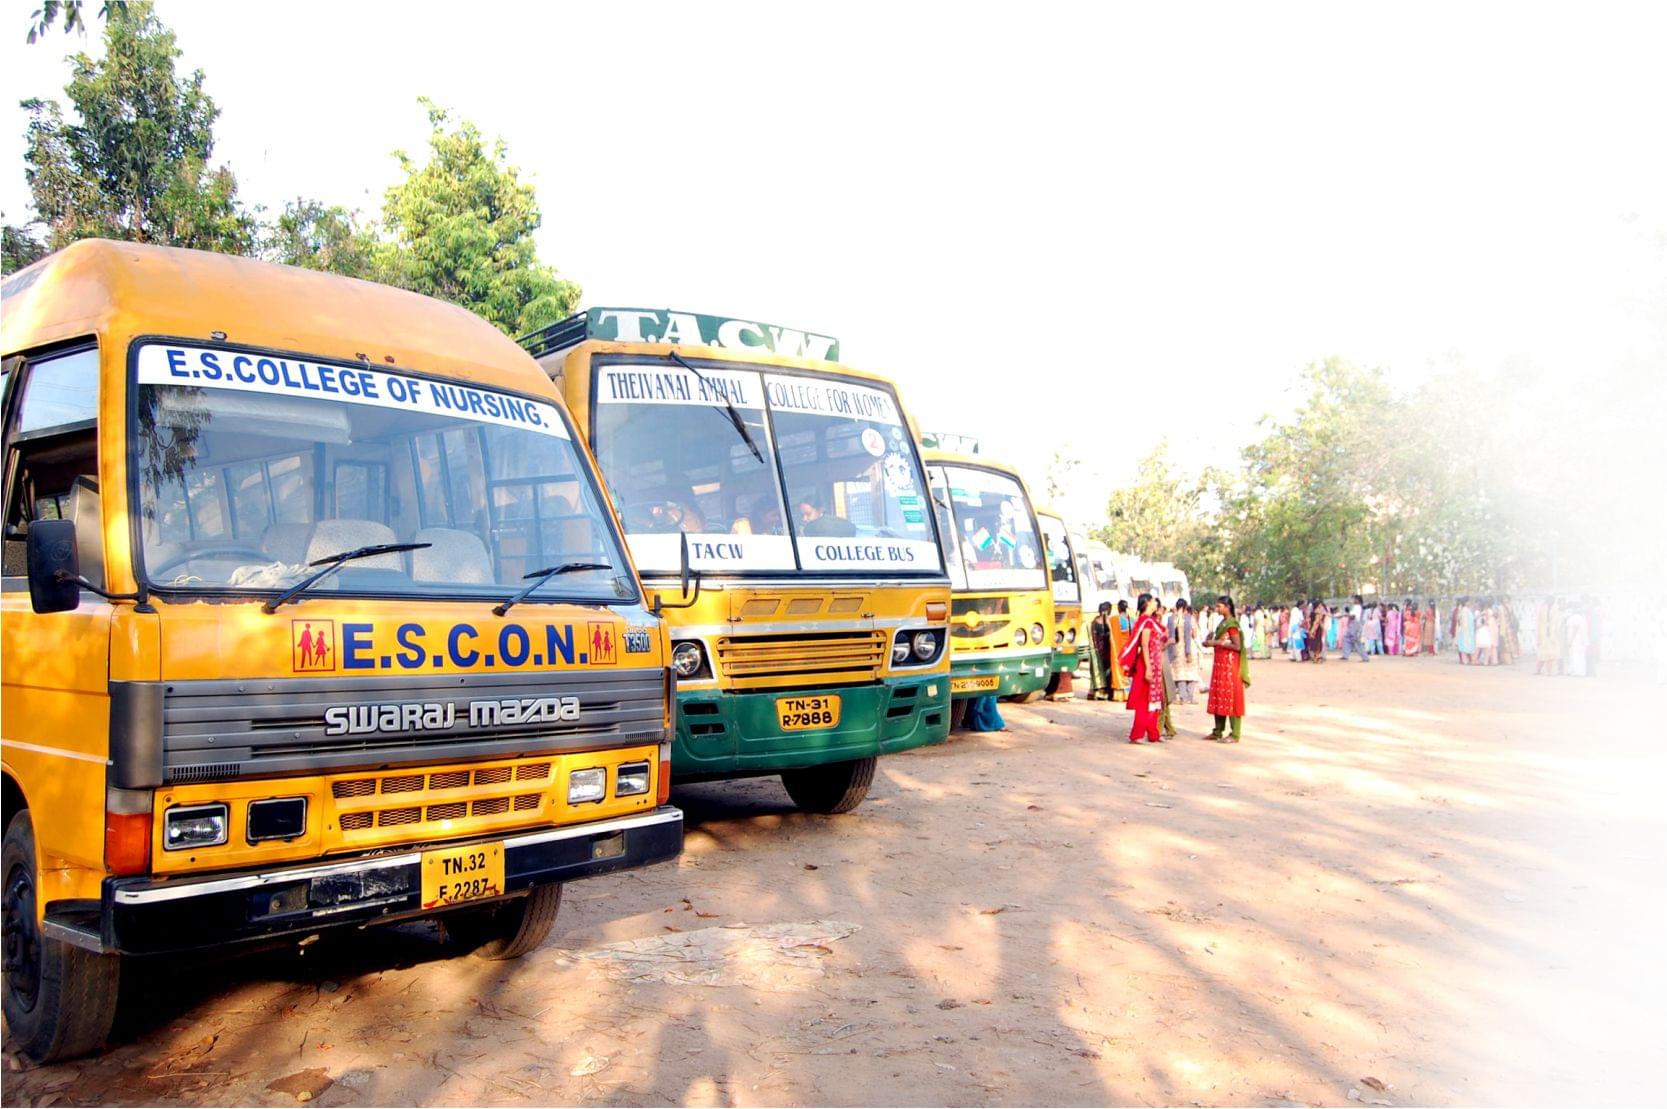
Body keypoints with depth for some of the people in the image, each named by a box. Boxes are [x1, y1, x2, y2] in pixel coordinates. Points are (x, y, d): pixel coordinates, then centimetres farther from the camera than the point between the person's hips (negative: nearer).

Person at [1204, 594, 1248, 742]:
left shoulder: (1232, 624, -13)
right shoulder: (1223, 622, 13)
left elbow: (1237, 646, -19)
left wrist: (1217, 642, -18)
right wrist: (1212, 643, 3)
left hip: (1229, 665, -9)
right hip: (1220, 663, 9)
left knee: (1231, 698, -5)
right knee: (1218, 697, 11)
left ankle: (1234, 735, -2)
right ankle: (1218, 731, 18)